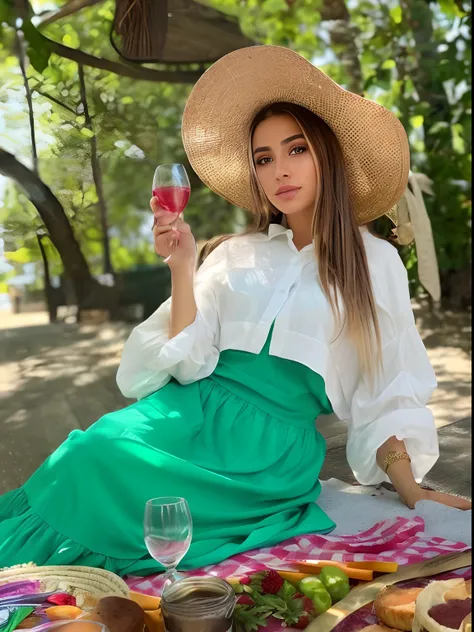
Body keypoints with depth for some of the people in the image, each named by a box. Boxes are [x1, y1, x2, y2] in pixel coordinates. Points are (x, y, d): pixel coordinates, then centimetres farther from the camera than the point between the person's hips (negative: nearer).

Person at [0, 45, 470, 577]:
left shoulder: (374, 262, 8)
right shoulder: (233, 256, 13)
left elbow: (385, 396, 9)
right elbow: (188, 365, 4)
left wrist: (412, 491, -1)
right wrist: (182, 269, -5)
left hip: (273, 447, -3)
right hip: (194, 414, 3)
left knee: (95, 465, -27)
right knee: (88, 451, -29)